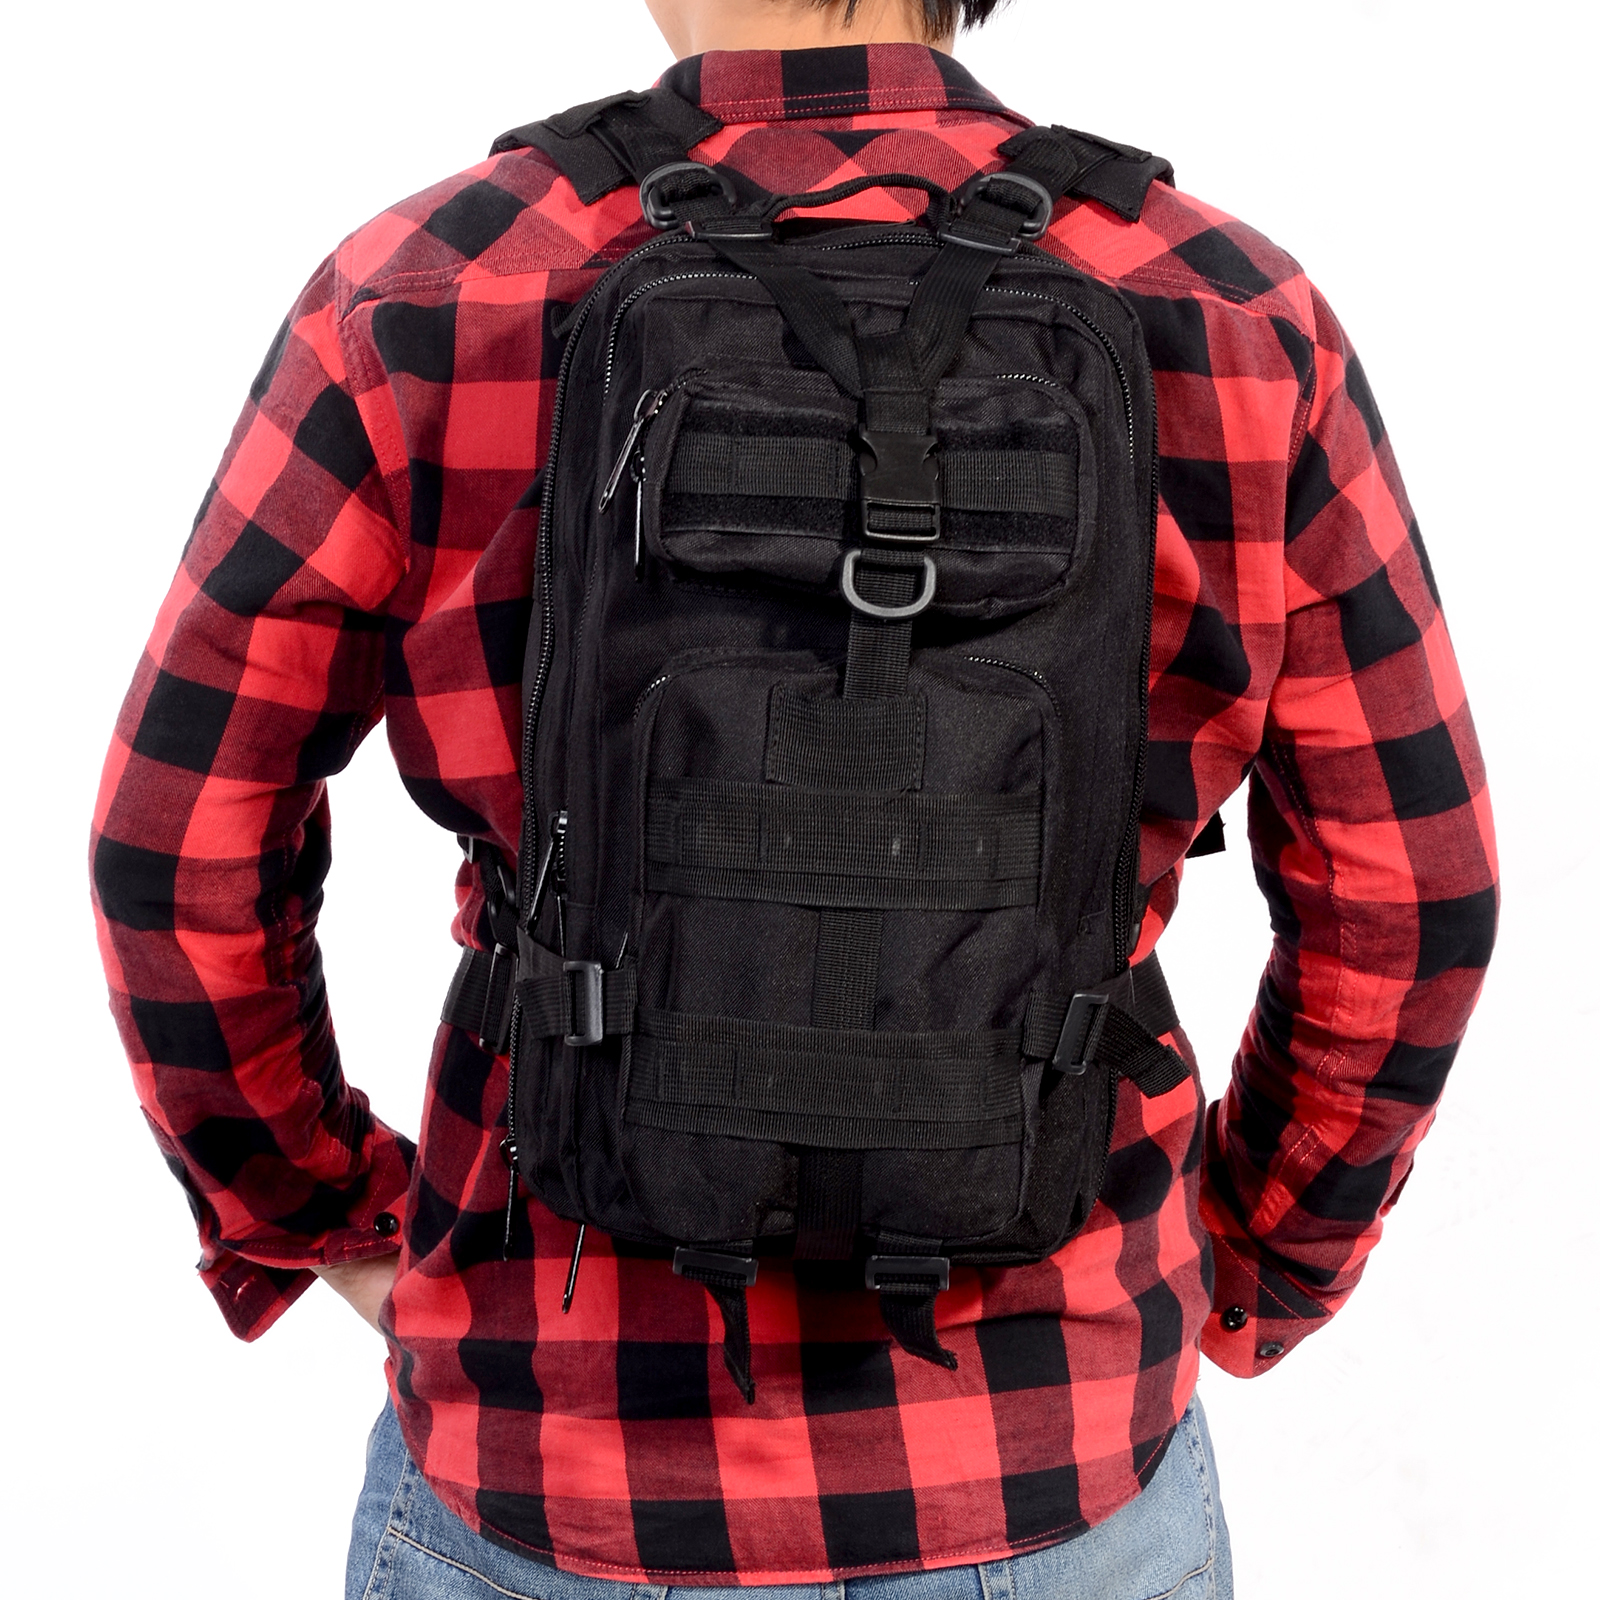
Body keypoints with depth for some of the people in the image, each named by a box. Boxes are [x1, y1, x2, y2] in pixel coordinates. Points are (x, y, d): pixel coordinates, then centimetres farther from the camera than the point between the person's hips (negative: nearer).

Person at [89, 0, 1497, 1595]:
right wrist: (1243, 1279, 13)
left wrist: (312, 1218, 10)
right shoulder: (1239, 325, -9)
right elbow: (1404, 894, -3)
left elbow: (185, 846, -6)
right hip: (1059, 1471, 1)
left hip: (577, 1459, 0)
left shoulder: (428, 303, -13)